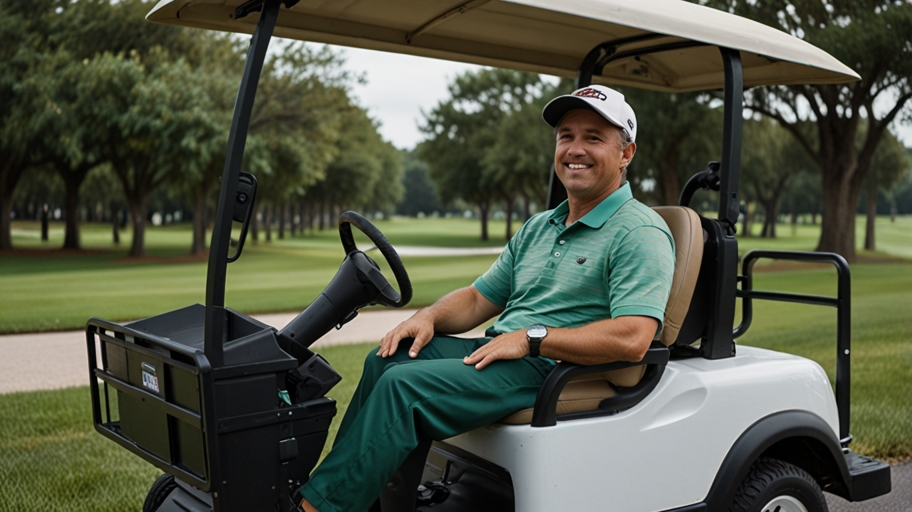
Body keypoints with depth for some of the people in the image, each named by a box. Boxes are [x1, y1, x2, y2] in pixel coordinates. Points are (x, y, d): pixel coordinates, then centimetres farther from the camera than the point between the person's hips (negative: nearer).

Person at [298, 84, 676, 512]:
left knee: (404, 384, -22)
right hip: (501, 351, 9)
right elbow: (479, 298, 20)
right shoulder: (537, 228, 19)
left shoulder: (641, 233, -9)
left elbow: (632, 339, -21)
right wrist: (429, 317, -1)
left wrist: (532, 339, -19)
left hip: (557, 370, -9)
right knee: (387, 359, -6)